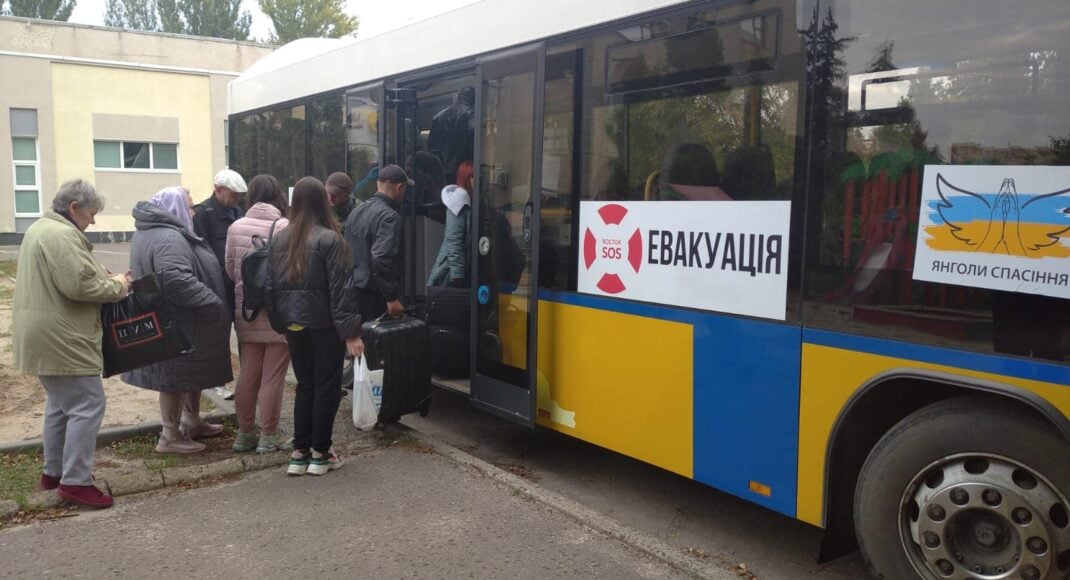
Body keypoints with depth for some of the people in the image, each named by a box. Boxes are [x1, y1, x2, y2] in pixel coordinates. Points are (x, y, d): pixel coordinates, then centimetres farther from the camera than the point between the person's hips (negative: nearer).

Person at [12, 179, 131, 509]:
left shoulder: (43, 228, 17)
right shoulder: (60, 234, -19)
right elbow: (79, 284, -27)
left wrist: (106, 278, 9)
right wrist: (117, 287, -11)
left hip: (48, 337, 12)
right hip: (61, 340, -12)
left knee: (61, 404, 20)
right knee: (87, 406, -7)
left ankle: (53, 472, 29)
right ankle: (75, 481, -3)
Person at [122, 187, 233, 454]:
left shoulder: (151, 232, 14)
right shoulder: (169, 239, -23)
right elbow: (178, 281, -35)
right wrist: (212, 303, -27)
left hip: (173, 320, 11)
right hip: (178, 324, -11)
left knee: (192, 372, 21)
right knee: (178, 375, 1)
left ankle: (192, 423, 35)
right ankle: (170, 437, 12)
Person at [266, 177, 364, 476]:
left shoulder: (280, 239, 5)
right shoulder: (329, 239, -13)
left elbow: (272, 285, 8)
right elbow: (340, 288, -17)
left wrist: (279, 323, 14)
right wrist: (350, 331, -16)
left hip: (294, 325, 6)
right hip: (324, 325, -6)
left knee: (305, 385, 15)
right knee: (327, 386, 5)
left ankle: (300, 452, 17)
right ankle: (320, 453, 11)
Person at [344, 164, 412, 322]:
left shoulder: (356, 212, 13)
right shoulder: (389, 216, -15)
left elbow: (346, 253, 18)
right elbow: (382, 259, -25)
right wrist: (392, 298, -22)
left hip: (354, 290, 9)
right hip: (375, 295, -9)